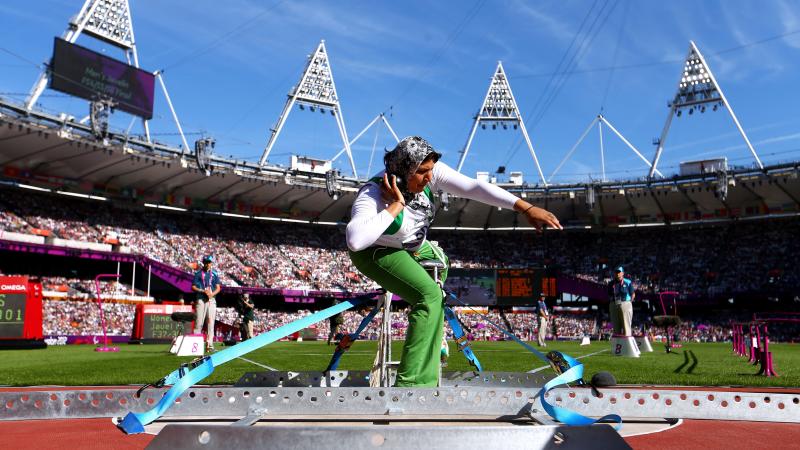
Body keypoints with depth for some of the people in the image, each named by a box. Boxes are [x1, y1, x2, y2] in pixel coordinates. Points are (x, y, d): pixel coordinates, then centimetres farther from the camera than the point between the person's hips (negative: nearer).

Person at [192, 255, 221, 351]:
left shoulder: (215, 274, 11)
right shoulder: (198, 273, 6)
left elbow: (218, 288, 8)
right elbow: (193, 287, 3)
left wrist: (212, 293, -11)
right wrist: (203, 291, -13)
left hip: (211, 300, 2)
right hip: (200, 300, -2)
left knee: (211, 322, -1)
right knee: (198, 322, -4)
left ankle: (210, 344, 1)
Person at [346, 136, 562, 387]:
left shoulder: (429, 171, -21)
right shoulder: (373, 193, -36)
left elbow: (474, 187, -28)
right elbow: (355, 240, -53)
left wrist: (526, 208, -35)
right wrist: (396, 205, -46)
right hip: (376, 253, -8)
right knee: (430, 295, -27)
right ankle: (412, 382, -28)